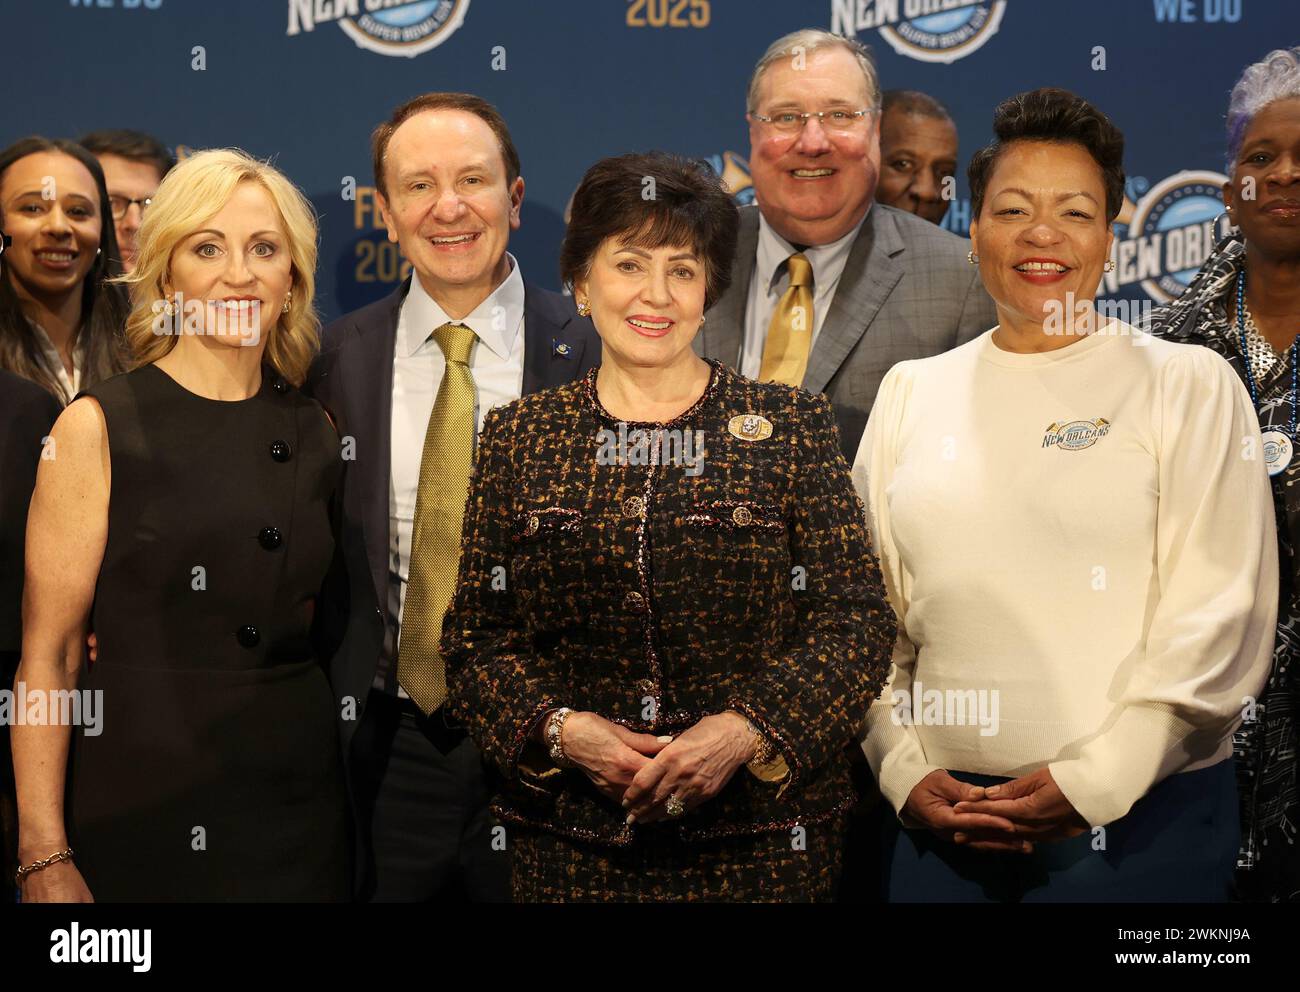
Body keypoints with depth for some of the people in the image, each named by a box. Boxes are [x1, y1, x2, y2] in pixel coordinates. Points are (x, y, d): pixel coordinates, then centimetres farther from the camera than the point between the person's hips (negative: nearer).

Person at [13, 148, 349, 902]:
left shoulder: (317, 434, 5)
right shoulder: (100, 427, -7)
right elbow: (48, 654, -9)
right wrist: (45, 858, -13)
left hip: (301, 807, 4)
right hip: (142, 806, -4)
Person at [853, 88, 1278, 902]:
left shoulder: (1189, 385, -1)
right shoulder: (910, 391, 8)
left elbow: (1219, 615, -6)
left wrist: (1096, 781, -12)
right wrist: (906, 773, -2)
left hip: (1144, 813, -2)